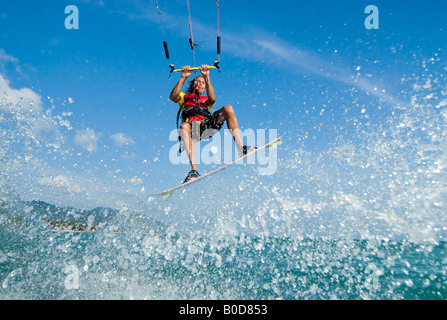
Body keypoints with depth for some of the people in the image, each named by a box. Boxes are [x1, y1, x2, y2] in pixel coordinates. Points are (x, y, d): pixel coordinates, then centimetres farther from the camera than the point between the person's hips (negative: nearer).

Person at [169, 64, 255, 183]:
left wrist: (207, 77, 0)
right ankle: (194, 170, -50)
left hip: (208, 125, 2)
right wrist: (183, 78, 2)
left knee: (228, 108, -18)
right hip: (192, 126, -2)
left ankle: (241, 149, -30)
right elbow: (173, 97, 6)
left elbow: (212, 99, 6)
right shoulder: (184, 97, 31)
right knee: (184, 126, -38)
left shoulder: (207, 100, 33)